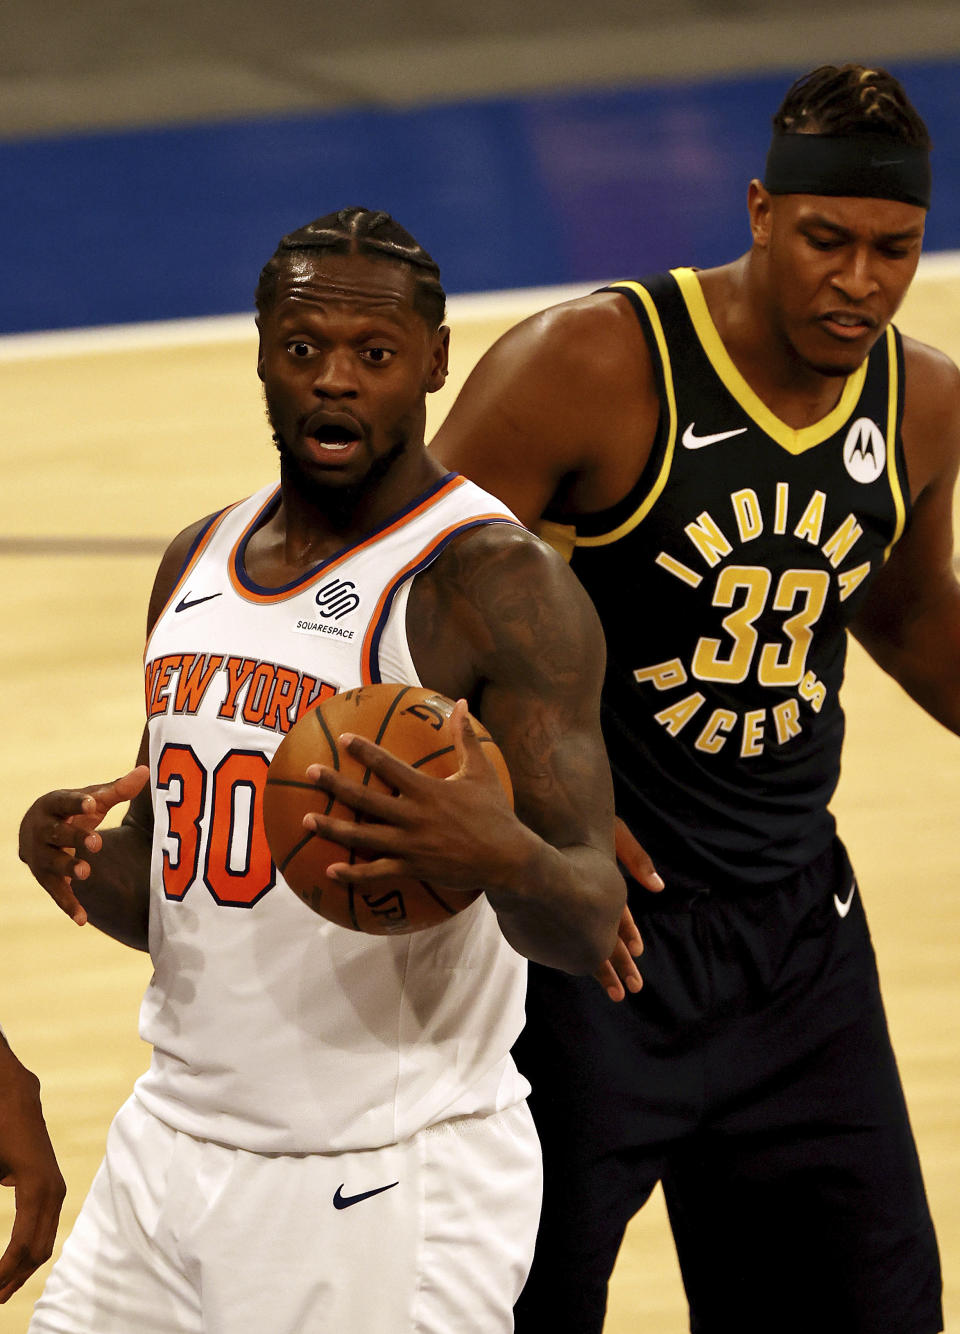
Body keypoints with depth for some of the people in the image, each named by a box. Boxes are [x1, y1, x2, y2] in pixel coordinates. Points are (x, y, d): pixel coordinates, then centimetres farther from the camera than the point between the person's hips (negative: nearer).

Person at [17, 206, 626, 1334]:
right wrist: (78, 859, -4)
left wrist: (504, 859, -40)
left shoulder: (497, 583, -13)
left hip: (389, 1188, -7)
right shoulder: (199, 561, 10)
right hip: (170, 1147, 7)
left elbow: (590, 925, -19)